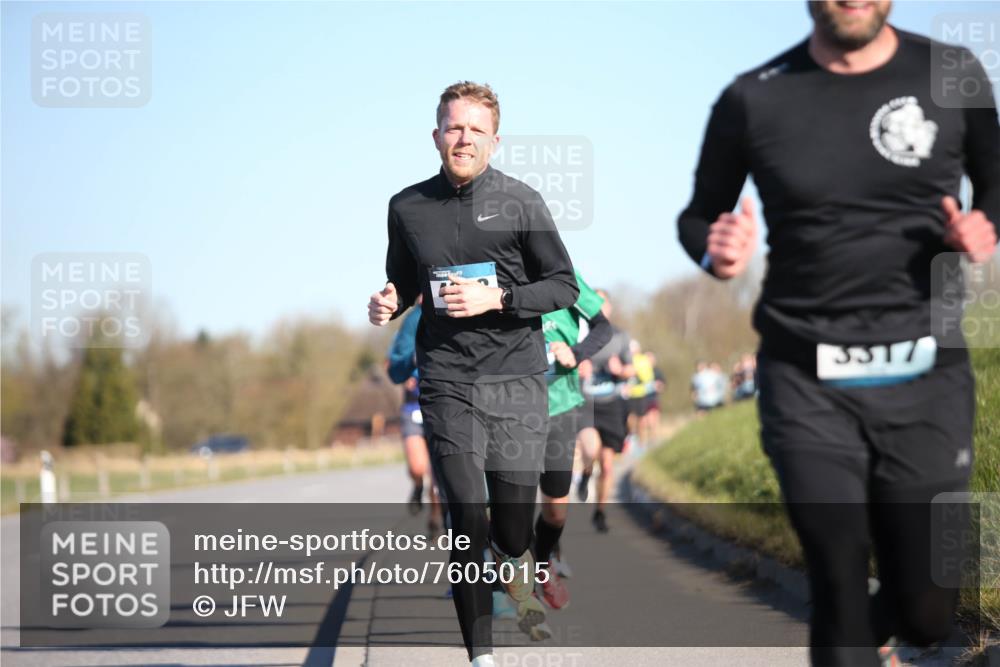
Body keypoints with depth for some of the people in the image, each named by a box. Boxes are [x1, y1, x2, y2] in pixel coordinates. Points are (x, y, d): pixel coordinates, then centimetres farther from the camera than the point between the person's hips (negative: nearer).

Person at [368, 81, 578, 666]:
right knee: (468, 522, -9)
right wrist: (389, 303, 1)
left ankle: (516, 566, 37)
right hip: (447, 382, 1)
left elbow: (565, 287, 2)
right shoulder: (408, 208, 9)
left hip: (517, 381, -1)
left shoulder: (520, 202, 1)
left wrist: (497, 299, -11)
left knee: (513, 527, 0)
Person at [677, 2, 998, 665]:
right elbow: (699, 217, 14)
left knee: (927, 613, 6)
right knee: (840, 601, -6)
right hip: (808, 384, -1)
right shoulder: (754, 100, 0)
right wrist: (716, 250, -10)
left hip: (926, 377, 1)